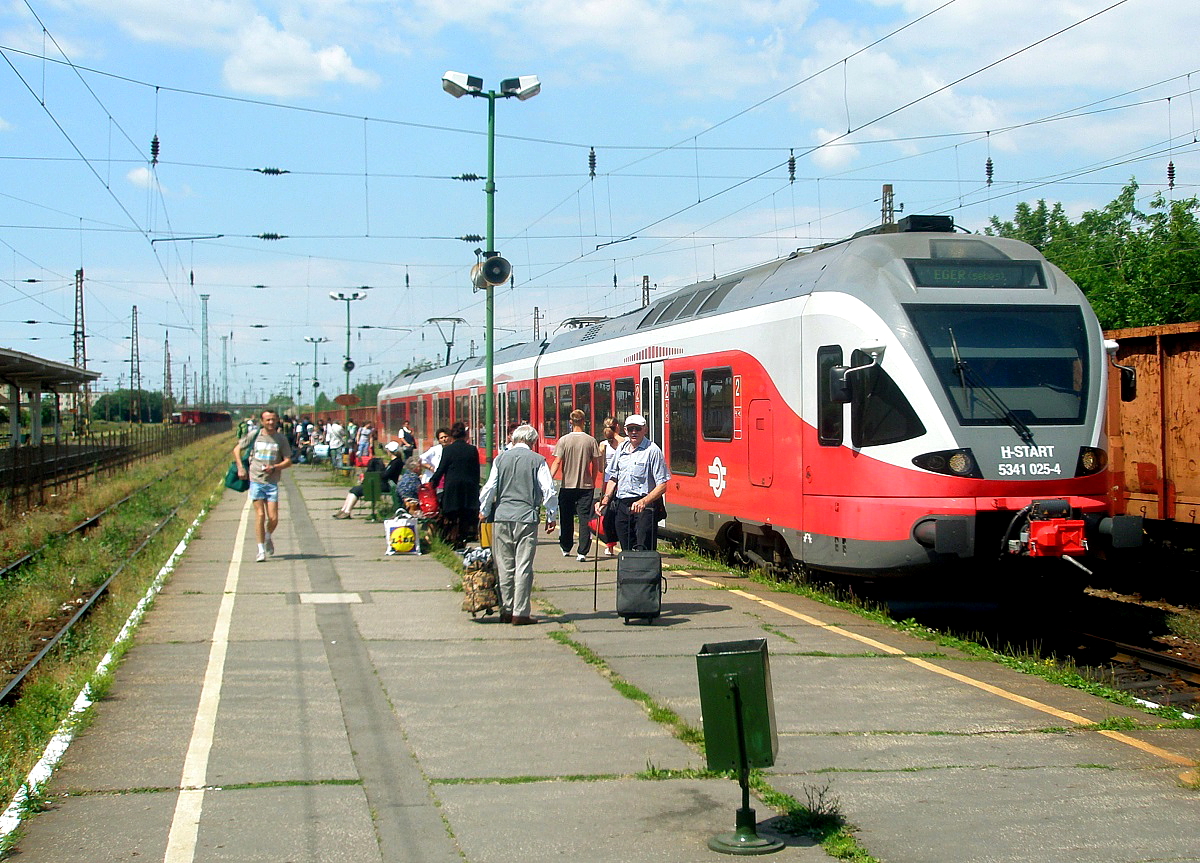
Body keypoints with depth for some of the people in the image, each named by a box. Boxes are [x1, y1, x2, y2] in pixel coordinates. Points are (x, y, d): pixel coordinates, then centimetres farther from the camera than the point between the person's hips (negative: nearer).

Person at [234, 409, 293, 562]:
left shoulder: (281, 438, 3)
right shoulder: (254, 435, 3)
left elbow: (288, 461, 4)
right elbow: (237, 450, 14)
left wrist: (274, 467, -13)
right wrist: (240, 468, 1)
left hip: (272, 482, 1)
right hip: (256, 480, -1)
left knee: (273, 518, -3)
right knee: (260, 515, -7)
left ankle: (268, 537, 30)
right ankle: (261, 550, 1)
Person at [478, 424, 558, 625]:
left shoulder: (501, 459, 6)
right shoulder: (537, 460, -1)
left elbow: (489, 488, 7)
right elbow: (549, 491, -4)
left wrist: (483, 512, 21)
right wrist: (551, 516, 8)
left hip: (502, 516, 3)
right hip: (527, 517, -3)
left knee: (505, 565, 9)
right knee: (523, 566, -1)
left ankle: (506, 611, 14)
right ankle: (520, 613, -1)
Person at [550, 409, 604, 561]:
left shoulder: (564, 440, -5)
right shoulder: (591, 441, -3)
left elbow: (557, 463, -9)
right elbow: (596, 465, 2)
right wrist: (593, 482, 15)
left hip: (567, 486, 0)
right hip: (586, 486, 0)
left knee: (567, 518, 15)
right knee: (585, 518, -1)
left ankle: (566, 548, 30)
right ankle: (582, 552, -9)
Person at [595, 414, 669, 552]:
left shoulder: (652, 450, -7)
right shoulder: (622, 449, 13)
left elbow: (662, 486, -12)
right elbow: (613, 478, 24)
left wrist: (644, 502, -24)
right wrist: (606, 499, 11)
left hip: (645, 506, -7)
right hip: (622, 506, 7)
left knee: (643, 551, -14)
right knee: (626, 550, 9)